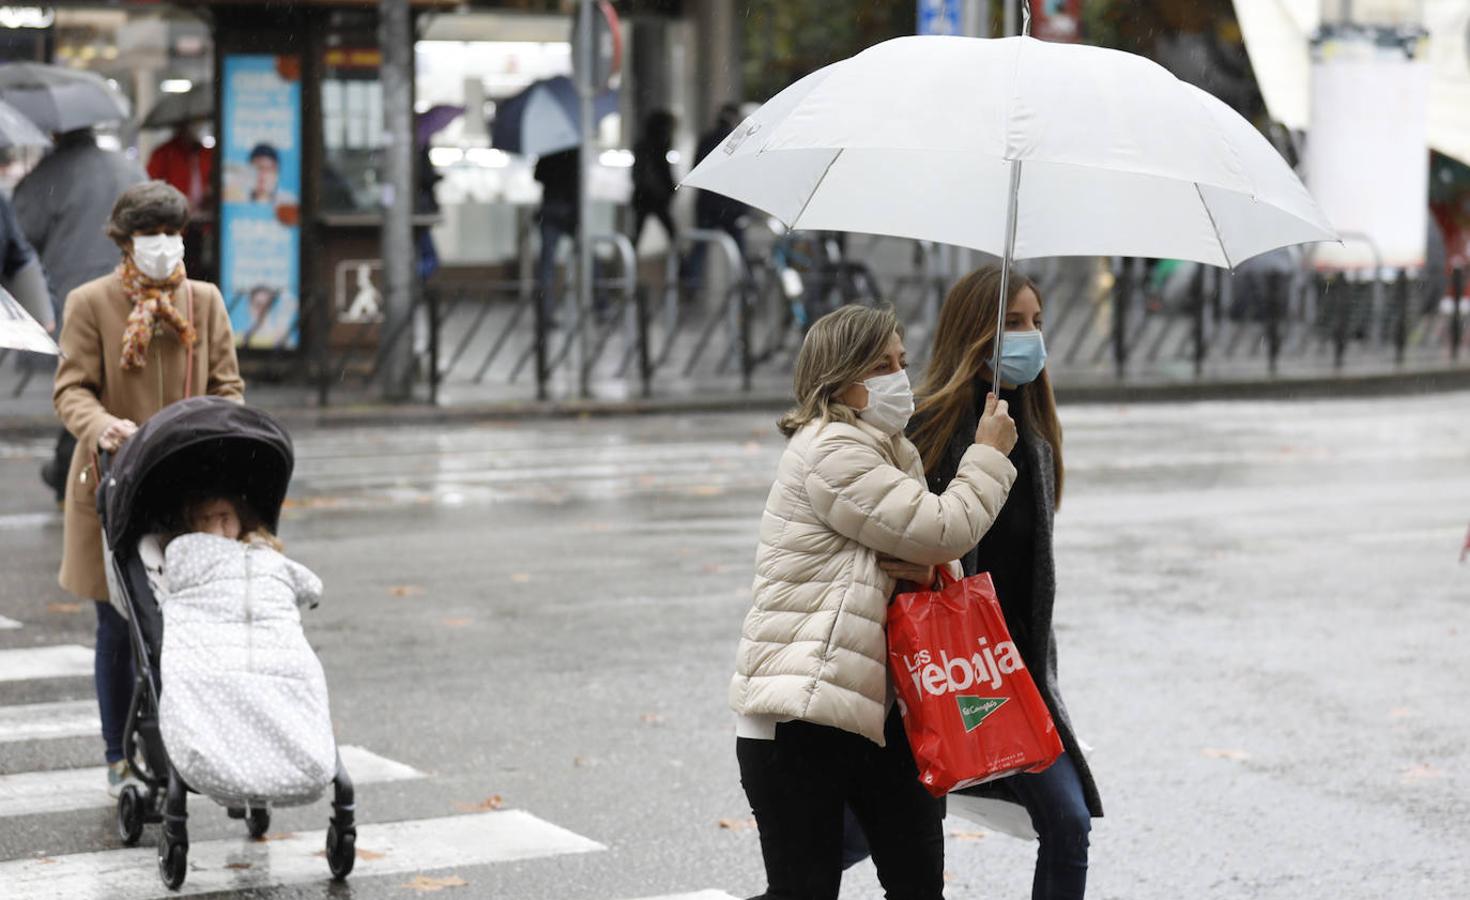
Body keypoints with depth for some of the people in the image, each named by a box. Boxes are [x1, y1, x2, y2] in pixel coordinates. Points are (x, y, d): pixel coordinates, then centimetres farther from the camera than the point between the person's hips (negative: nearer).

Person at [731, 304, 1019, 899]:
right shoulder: (830, 451, -12)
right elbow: (945, 531, -16)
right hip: (797, 713, -9)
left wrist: (919, 567, -8)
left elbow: (939, 555, 17)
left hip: (873, 704, 9)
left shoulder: (893, 452, 19)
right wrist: (989, 454, -1)